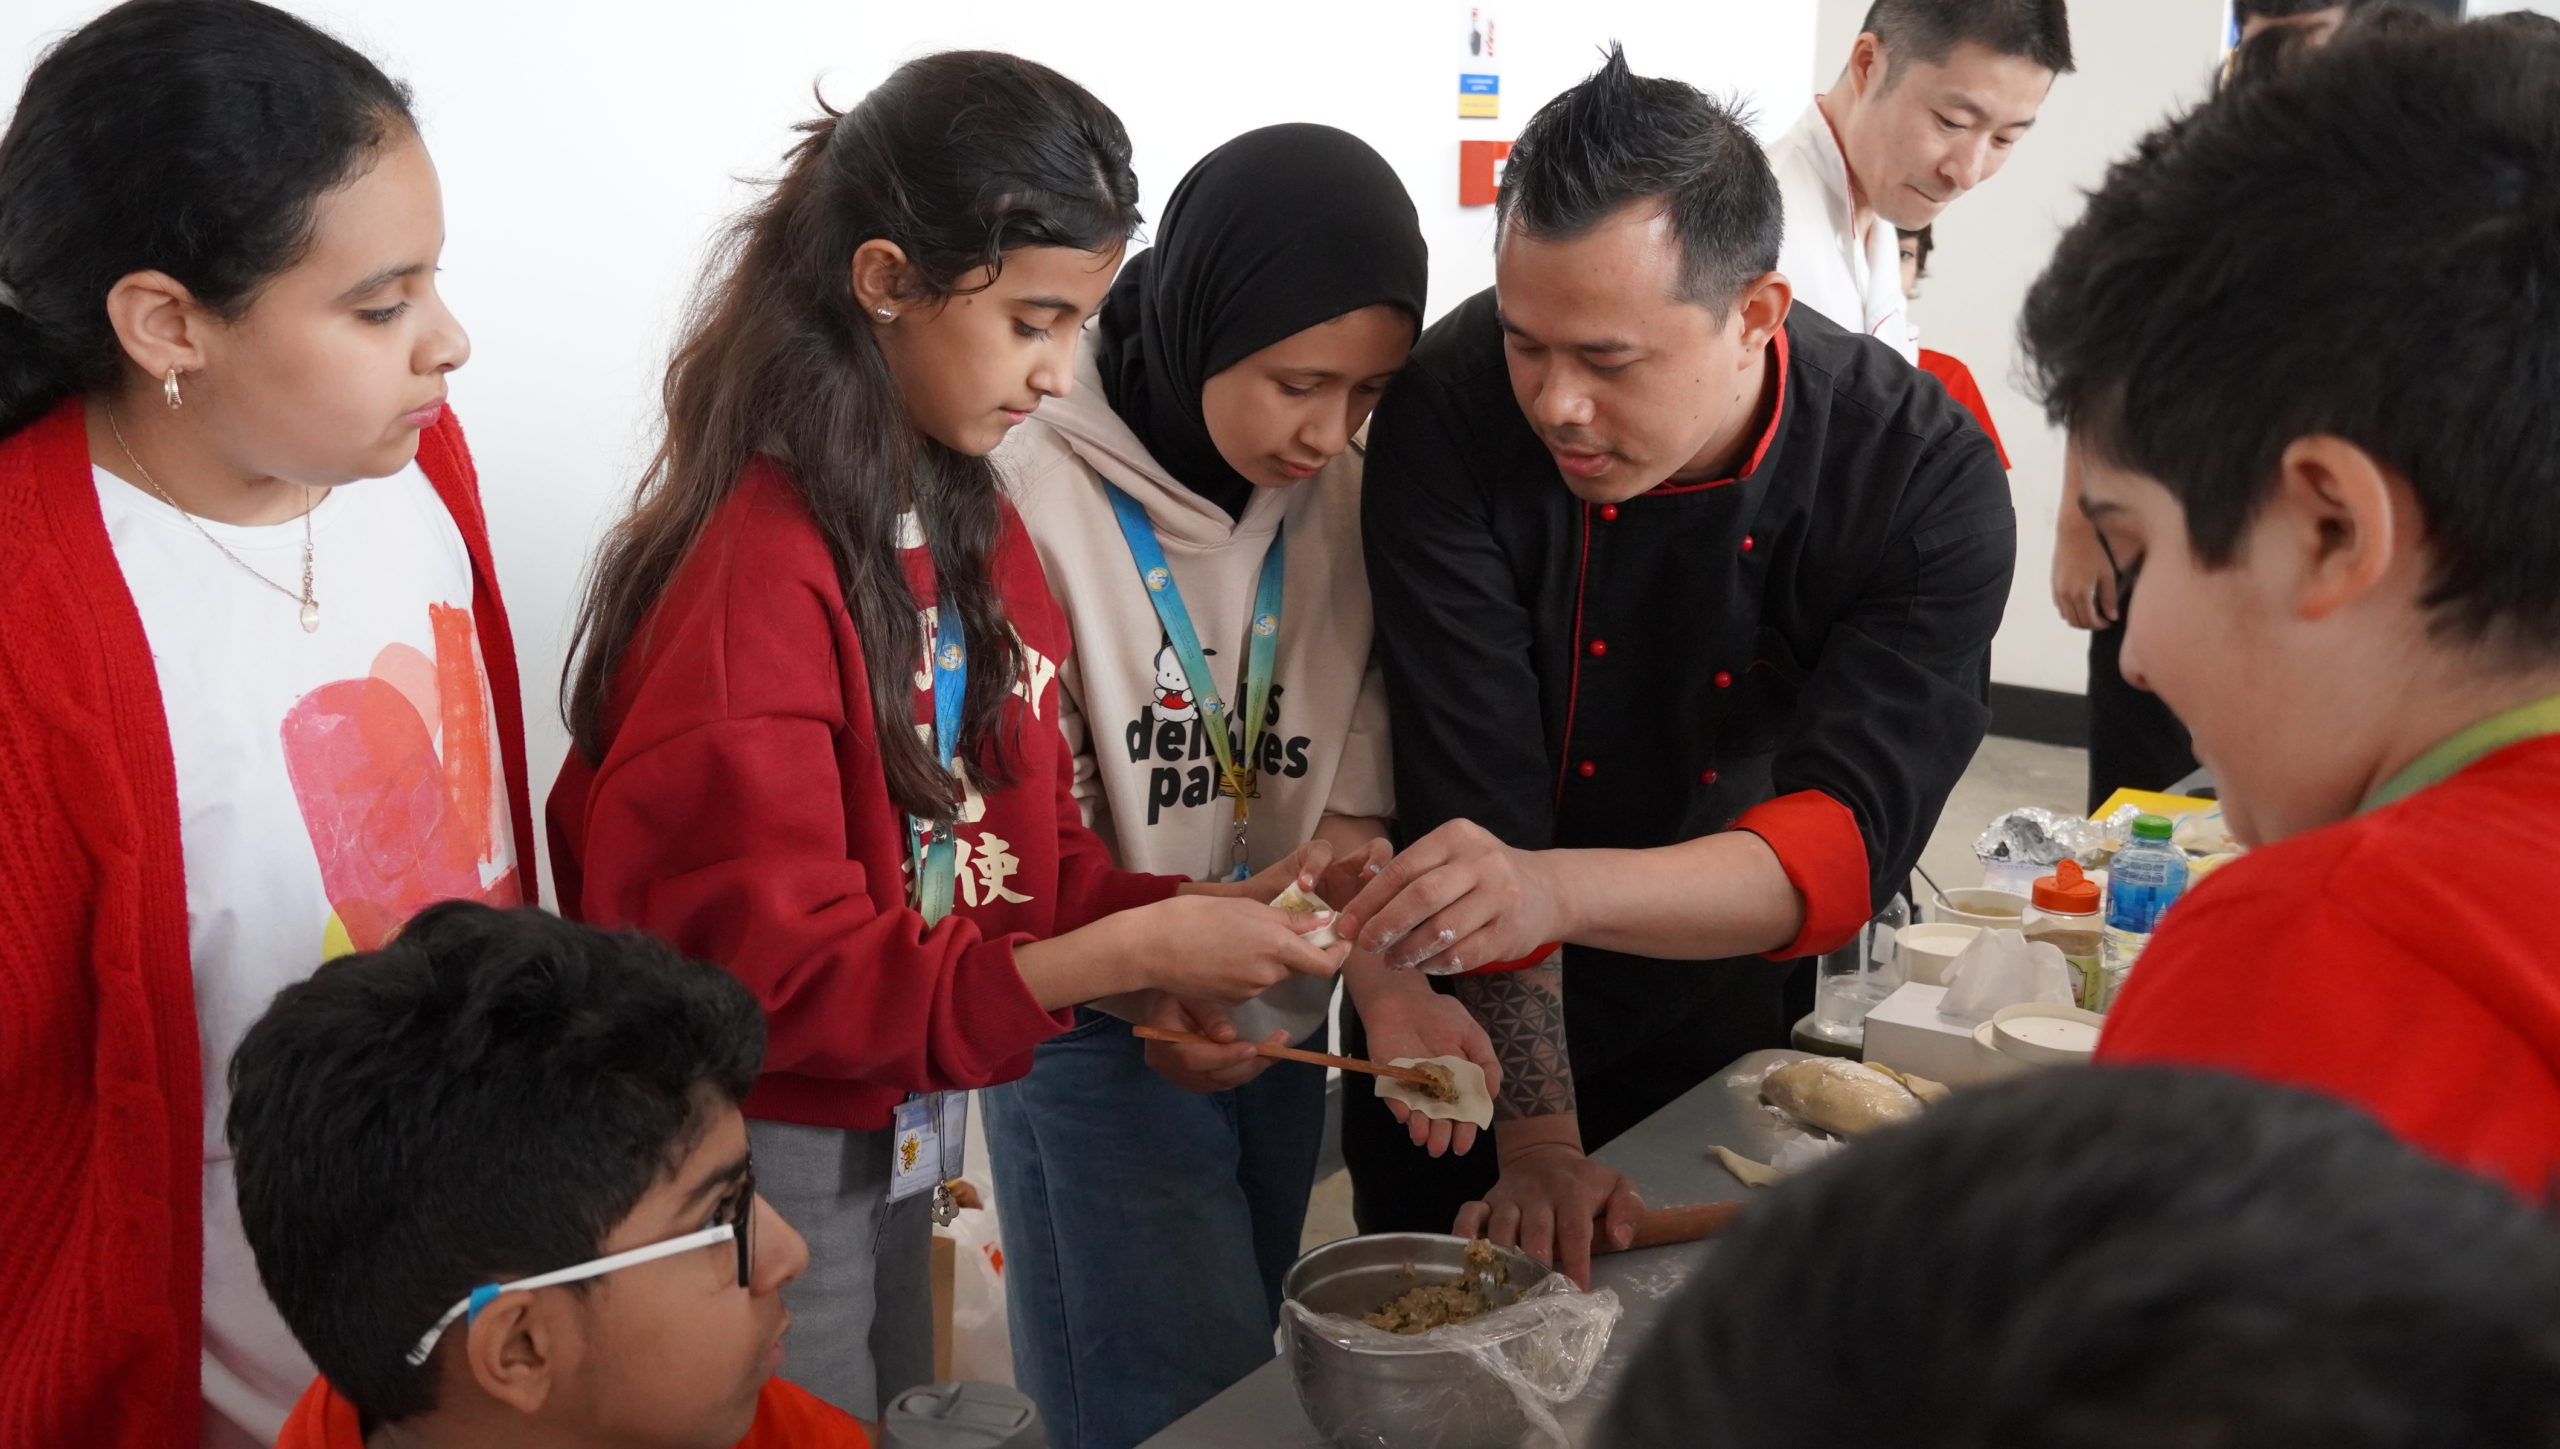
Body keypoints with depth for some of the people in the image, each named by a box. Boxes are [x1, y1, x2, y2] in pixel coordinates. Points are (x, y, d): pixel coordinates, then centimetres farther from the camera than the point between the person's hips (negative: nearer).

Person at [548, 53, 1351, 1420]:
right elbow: (768, 970, -23)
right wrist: (1127, 957, -26)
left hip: (904, 1133, 8)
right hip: (770, 1148, -8)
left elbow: (1011, 859, 6)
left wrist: (1191, 909, -11)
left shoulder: (973, 526, 2)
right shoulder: (753, 565, -24)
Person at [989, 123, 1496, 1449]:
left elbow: (1344, 788, -5)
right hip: (1097, 1032, -5)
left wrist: (1388, 981, -19)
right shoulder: (1039, 491, -19)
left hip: (1279, 1019, 5)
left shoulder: (1333, 489, -5)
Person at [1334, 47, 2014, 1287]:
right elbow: (1477, 805, -26)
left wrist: (1558, 890, -49)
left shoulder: (1930, 479, -22)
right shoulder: (1455, 408, -24)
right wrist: (1538, 1142, -29)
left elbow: (1849, 842, -31)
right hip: (1469, 1052, -1)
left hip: (1724, 1044, 1)